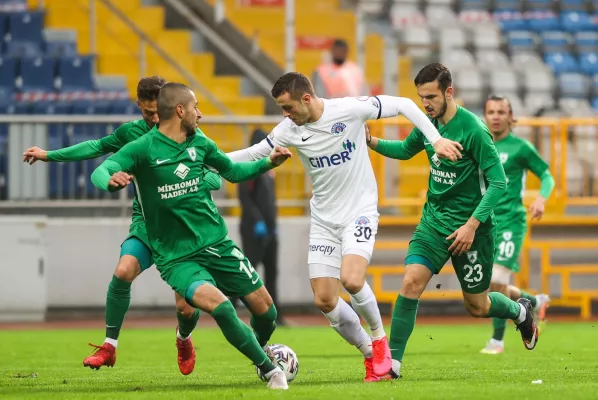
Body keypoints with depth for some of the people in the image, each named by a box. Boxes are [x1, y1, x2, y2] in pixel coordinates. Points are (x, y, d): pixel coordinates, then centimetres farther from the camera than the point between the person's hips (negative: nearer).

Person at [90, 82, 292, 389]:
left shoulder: (199, 143, 5)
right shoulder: (143, 148, -12)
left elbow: (233, 171, 21)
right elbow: (99, 173, -23)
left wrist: (268, 163, 6)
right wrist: (111, 181, -46)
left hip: (217, 245, 5)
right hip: (177, 258, -5)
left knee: (264, 306, 6)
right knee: (218, 304, -29)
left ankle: (260, 350, 42)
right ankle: (269, 370, -11)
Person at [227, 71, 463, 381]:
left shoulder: (350, 109, -17)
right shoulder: (290, 130, -6)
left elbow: (403, 105, -9)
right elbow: (255, 154, 9)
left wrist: (436, 139, -15)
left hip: (359, 213, -4)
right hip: (323, 220, 4)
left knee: (351, 280, -26)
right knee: (324, 301, -3)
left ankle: (379, 338, 2)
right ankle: (370, 355, 16)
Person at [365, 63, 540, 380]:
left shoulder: (472, 129, -20)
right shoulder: (428, 123, 0)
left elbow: (498, 182, -19)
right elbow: (406, 150, 21)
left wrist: (472, 225, -23)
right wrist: (372, 142, 2)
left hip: (469, 226, -5)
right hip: (434, 220, 5)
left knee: (477, 307, 8)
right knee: (411, 282, -15)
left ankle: (520, 312, 42)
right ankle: (392, 363, -12)